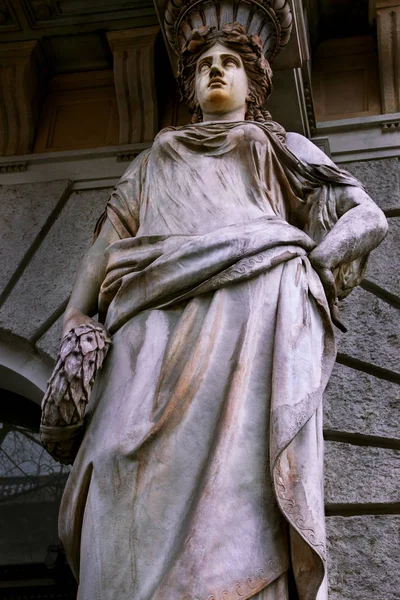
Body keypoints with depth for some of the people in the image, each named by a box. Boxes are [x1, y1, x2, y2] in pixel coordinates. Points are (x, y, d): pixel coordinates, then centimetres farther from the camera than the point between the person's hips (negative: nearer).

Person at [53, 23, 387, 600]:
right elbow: (110, 239, 25)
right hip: (161, 324, 2)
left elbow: (368, 218, 18)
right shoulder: (158, 158, 36)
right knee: (144, 480, -18)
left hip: (257, 312, -2)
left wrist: (305, 269, -1)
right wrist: (77, 320, 7)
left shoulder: (278, 147, 29)